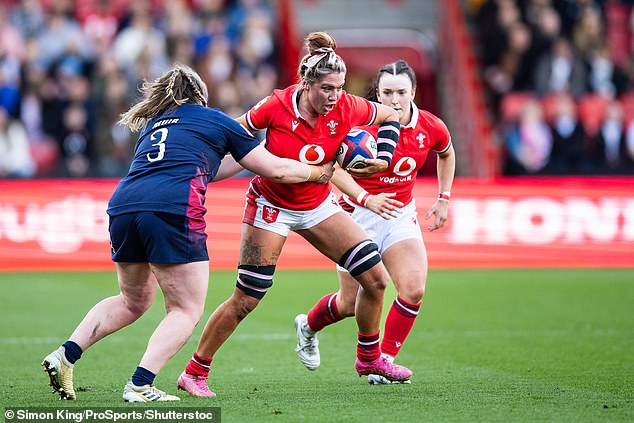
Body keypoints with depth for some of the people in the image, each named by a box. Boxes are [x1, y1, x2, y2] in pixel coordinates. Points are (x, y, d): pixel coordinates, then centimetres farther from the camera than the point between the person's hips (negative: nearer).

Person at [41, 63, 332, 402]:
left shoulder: (152, 124, 31)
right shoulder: (216, 120, 16)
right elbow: (275, 170, 18)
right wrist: (318, 172, 34)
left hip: (123, 207, 6)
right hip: (172, 210, -6)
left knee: (134, 301, 25)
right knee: (187, 310, 5)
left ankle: (65, 356, 13)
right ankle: (140, 385, -11)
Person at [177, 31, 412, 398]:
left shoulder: (347, 108, -15)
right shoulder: (277, 107, -24)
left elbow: (391, 116, 4)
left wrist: (383, 160, -8)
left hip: (318, 206, 4)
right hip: (271, 206, -4)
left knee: (376, 277, -2)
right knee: (245, 301, -9)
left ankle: (369, 358, 19)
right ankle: (194, 373, 5)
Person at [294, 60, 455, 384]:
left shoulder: (431, 127, -6)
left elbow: (446, 153, 17)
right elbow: (332, 167, -22)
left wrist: (443, 199, 12)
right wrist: (367, 199, -33)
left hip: (400, 215, 4)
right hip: (359, 214, -4)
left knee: (413, 289, -18)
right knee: (351, 303, 3)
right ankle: (308, 326, 37)